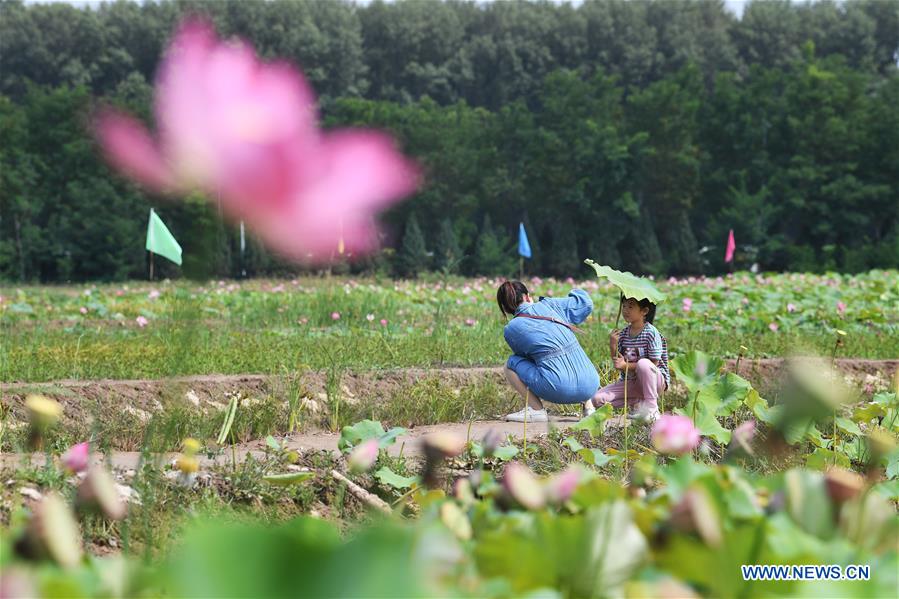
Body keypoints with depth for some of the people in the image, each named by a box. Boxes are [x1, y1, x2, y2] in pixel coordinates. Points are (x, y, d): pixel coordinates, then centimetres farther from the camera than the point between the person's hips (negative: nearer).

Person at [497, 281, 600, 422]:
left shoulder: (511, 330, 5)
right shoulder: (548, 304, 10)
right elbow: (586, 304, 17)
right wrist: (576, 293, 38)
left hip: (560, 390, -4)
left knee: (511, 363, 16)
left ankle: (536, 410, 3)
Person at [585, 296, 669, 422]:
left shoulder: (651, 333, -13)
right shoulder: (622, 334, 4)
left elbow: (654, 364, -16)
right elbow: (618, 365, 4)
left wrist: (626, 366, -22)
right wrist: (613, 347, -13)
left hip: (655, 380, -5)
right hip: (630, 382, 5)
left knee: (643, 363, -39)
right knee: (597, 399, -14)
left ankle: (651, 409, -23)